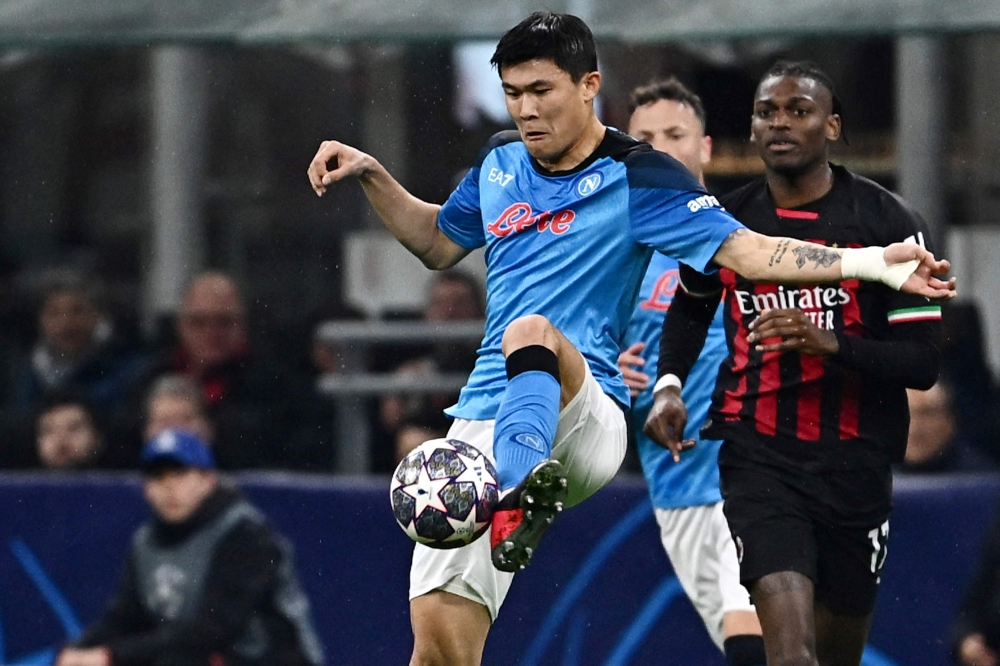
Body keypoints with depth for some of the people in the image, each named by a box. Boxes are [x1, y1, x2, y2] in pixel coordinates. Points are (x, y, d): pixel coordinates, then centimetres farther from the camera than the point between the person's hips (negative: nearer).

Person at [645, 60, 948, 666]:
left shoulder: (890, 224, -6)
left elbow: (923, 362, -10)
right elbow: (690, 307, 24)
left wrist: (828, 343, -25)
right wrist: (668, 385, 6)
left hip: (856, 462, 1)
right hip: (758, 457, -1)